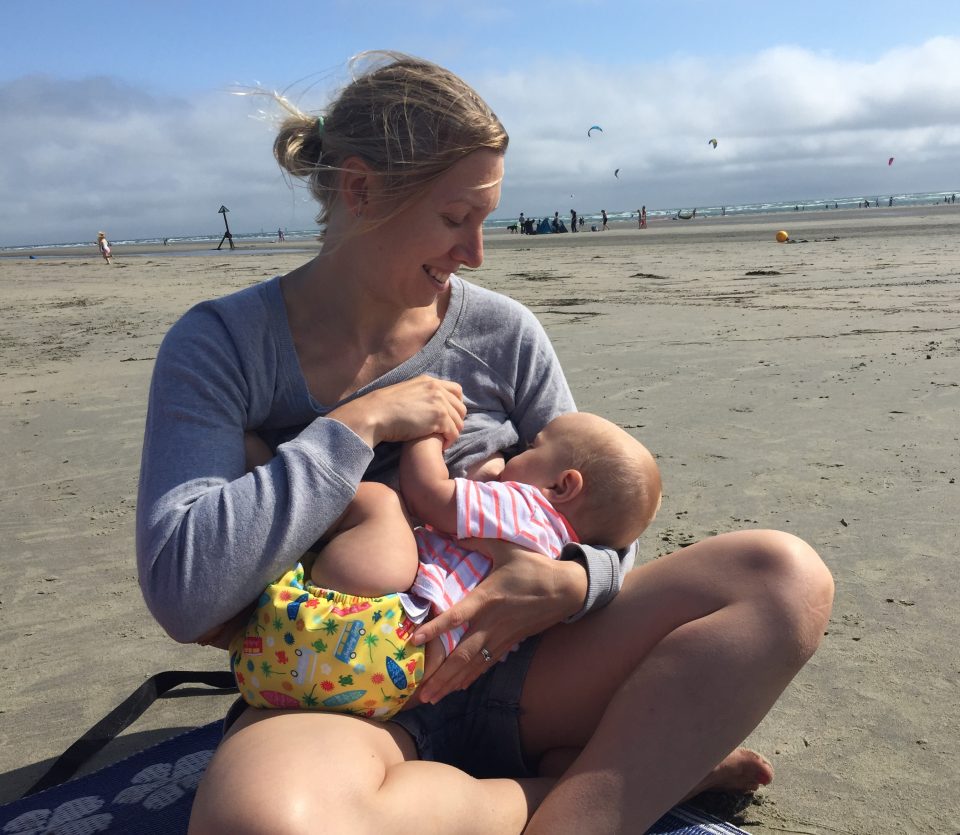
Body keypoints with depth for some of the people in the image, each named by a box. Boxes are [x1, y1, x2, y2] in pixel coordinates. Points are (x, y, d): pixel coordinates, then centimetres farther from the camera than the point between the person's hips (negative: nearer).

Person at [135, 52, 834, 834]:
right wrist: (360, 425, -19)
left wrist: (568, 585, -19)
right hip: (339, 699, -2)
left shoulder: (504, 335, 0)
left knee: (786, 576, -12)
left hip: (510, 676, 3)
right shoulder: (223, 345, -7)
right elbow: (182, 591, -19)